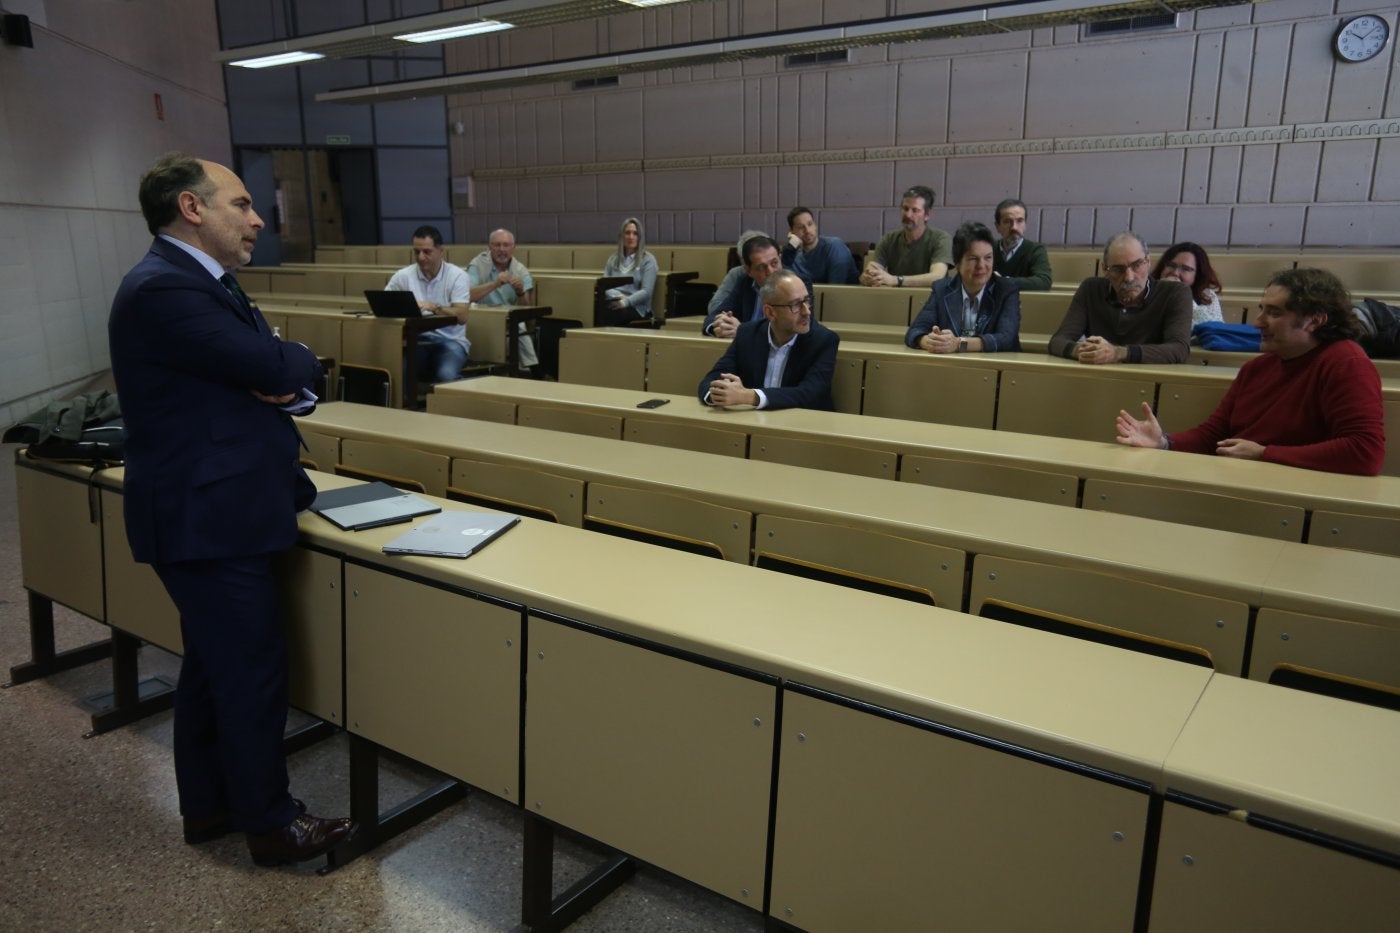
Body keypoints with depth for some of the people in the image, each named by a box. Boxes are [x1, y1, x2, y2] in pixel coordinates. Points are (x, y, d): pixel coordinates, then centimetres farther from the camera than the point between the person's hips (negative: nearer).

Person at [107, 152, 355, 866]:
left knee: (213, 666, 19)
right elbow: (277, 367, -23)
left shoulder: (201, 282, 14)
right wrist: (295, 364, -1)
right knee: (253, 671, 1)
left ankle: (207, 806, 34)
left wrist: (284, 383, -12)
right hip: (208, 520, -10)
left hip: (213, 511, 10)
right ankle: (271, 825, 18)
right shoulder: (163, 289, -19)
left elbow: (274, 376, 11)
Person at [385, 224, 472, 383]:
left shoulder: (457, 275, -1)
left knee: (446, 375, -33)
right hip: (416, 340, 2)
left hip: (450, 340, -2)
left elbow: (461, 316, -10)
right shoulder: (403, 276, 6)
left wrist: (434, 307, -27)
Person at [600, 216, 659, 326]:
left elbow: (646, 291, -5)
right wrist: (618, 297, -12)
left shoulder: (648, 260, 6)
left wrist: (626, 301, -22)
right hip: (615, 303, 4)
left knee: (611, 312, -39)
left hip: (636, 307, -4)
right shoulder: (613, 259, 20)